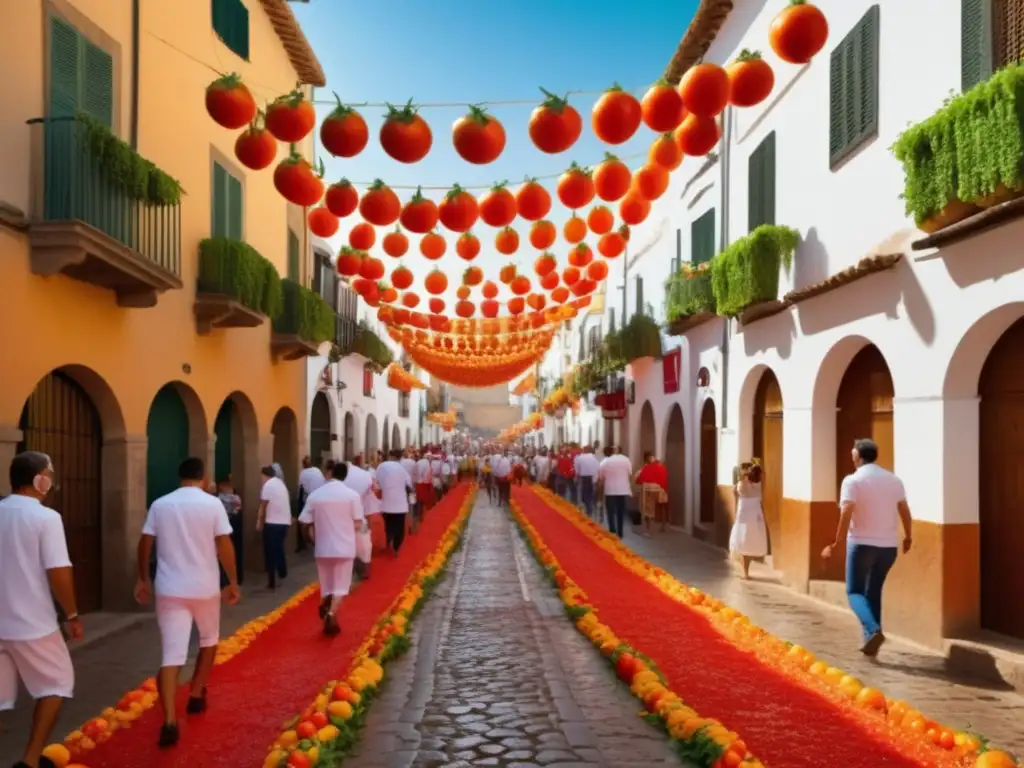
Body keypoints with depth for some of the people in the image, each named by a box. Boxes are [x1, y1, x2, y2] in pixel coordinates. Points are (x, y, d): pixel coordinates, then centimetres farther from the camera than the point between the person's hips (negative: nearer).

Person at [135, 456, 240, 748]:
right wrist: (233, 582, 1)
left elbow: (145, 544, 5)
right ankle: (196, 696, 33)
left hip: (170, 588, 1)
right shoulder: (213, 504, -5)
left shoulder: (160, 505, 3)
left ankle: (170, 720, -14)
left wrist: (143, 579, 18)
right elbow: (225, 546, -8)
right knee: (209, 639, 25)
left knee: (172, 654, -2)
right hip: (204, 586, -1)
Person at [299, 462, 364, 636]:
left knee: (326, 586, 18)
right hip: (344, 547, -2)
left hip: (323, 547, 2)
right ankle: (331, 615, -14)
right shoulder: (352, 494, -6)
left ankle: (326, 610, 13)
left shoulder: (315, 495, -2)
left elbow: (307, 524, 1)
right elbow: (358, 524, -7)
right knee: (340, 586, 3)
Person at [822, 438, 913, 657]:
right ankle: (870, 640, 15)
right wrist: (907, 537, 23)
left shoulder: (852, 480, -10)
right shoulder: (893, 479, 6)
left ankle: (873, 630, -19)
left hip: (861, 543, -5)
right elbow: (905, 511, 9)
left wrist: (836, 543, -16)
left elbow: (846, 513, -19)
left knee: (855, 591, 5)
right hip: (888, 545, 5)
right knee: (874, 591, 17)